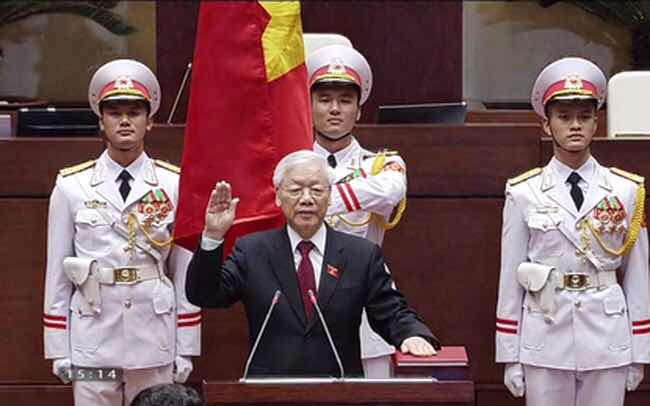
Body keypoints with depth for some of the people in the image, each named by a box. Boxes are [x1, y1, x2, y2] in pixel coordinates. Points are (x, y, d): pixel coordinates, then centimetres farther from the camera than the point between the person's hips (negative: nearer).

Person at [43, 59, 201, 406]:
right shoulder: (71, 186, 2)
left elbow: (186, 273, 5)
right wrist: (58, 350, 3)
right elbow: (58, 273, 4)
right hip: (93, 338, 0)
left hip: (154, 337, 0)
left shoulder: (174, 185, 3)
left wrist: (185, 349, 3)